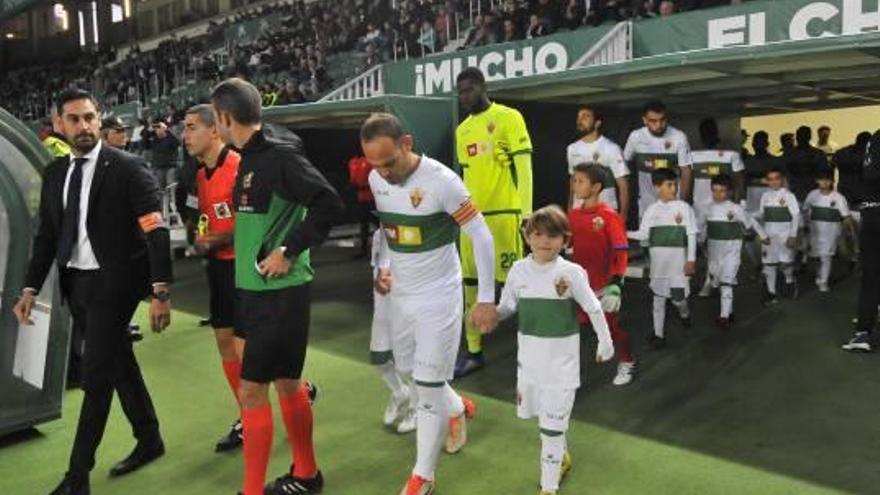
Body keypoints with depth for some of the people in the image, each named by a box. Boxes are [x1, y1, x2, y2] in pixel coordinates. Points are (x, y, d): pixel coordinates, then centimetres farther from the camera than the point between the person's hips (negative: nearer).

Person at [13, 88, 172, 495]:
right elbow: (46, 235, 12)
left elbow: (155, 231, -15)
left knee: (96, 375, -4)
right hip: (75, 282, 6)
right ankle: (149, 441, 33)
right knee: (118, 363, 16)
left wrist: (161, 291, -21)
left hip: (113, 281, -6)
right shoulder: (54, 173, 9)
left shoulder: (128, 168, -10)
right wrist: (31, 287, 4)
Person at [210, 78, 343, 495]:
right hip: (255, 290, 9)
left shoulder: (280, 156, -17)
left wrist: (288, 251, -22)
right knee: (285, 382, 18)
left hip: (279, 292, -9)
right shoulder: (250, 159, 10)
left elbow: (329, 203, -23)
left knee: (251, 390, -3)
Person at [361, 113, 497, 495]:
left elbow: (481, 236, -17)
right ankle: (458, 409, 47)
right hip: (400, 293, 7)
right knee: (408, 370, 17)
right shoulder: (376, 179, -3)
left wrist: (486, 299, -15)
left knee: (428, 384, -3)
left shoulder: (441, 181, -23)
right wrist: (385, 268, 7)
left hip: (438, 295, -6)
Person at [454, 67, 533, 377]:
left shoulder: (508, 117, -4)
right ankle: (474, 351, 18)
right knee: (471, 282, 8)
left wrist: (526, 212, -14)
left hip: (503, 213, -6)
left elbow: (523, 165, -9)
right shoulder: (462, 130, 15)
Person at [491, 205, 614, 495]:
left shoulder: (571, 272, -15)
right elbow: (507, 307, 4)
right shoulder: (519, 270, -5)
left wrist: (605, 342, 3)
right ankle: (561, 457, 48)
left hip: (561, 358, -4)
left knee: (553, 422, 0)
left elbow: (593, 308, -4)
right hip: (529, 355, 4)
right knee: (540, 413, 20)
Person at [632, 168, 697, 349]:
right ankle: (658, 333, 17)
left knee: (678, 297, -1)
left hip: (678, 260, -2)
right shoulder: (652, 209, 3)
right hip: (658, 261, 2)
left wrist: (691, 259, -8)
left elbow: (691, 235, -4)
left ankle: (684, 313, 35)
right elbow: (644, 235, 2)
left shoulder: (684, 207, -3)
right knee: (658, 297, 8)